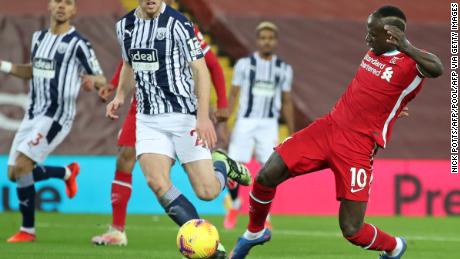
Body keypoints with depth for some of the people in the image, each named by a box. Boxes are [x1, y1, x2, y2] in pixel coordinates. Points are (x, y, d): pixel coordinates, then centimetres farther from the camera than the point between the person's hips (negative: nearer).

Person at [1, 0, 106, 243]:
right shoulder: (39, 37, 12)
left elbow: (101, 79, -7)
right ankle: (67, 172, 30)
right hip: (33, 113, 7)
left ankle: (27, 230, -6)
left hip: (57, 116, -7)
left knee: (20, 168, -18)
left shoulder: (77, 43, -8)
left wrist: (92, 79, -30)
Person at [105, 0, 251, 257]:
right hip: (148, 119, 5)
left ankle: (222, 164, 28)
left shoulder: (177, 23, -12)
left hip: (183, 115, -4)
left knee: (207, 192, -9)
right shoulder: (125, 26, 6)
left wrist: (203, 117, -23)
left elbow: (201, 71, -14)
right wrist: (120, 96, 11)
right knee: (156, 182, -19)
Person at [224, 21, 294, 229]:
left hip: (269, 125, 1)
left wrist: (292, 134, 13)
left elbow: (287, 103, 14)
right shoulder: (244, 64, 2)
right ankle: (235, 205, 20)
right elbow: (233, 95, 4)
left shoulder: (284, 69, 8)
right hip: (245, 122, -1)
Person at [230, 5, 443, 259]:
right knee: (266, 176, -5)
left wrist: (405, 46, -50)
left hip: (358, 147, -6)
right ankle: (254, 233, 24)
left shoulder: (411, 62, -15)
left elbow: (436, 69, -40)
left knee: (352, 230, -9)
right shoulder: (373, 52, 8)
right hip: (328, 126, 6)